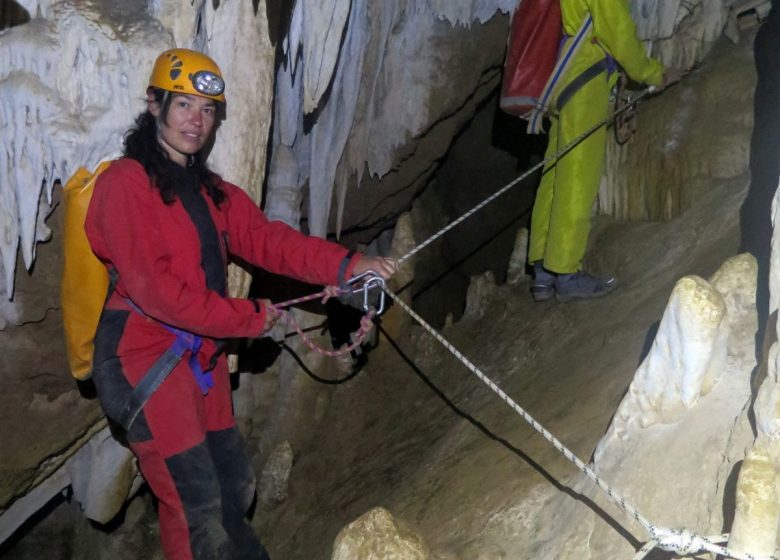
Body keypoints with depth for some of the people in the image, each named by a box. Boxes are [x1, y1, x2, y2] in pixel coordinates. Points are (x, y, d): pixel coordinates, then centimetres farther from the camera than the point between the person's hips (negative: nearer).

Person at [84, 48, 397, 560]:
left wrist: (346, 266, -14)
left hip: (202, 357, 8)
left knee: (236, 487, 18)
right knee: (195, 505, -4)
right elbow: (152, 287, -20)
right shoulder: (126, 183, -13)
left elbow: (266, 238, 0)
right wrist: (249, 318, -15)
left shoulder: (210, 191, 13)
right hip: (144, 358, -8)